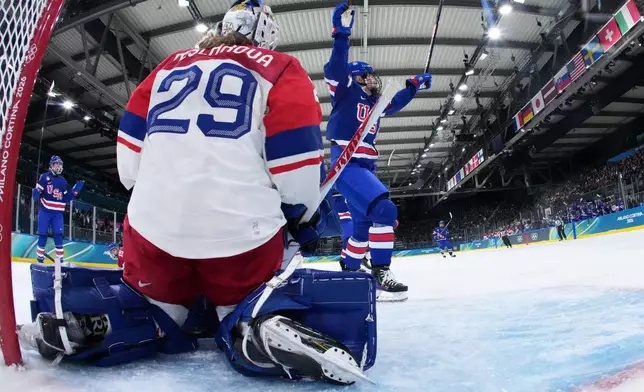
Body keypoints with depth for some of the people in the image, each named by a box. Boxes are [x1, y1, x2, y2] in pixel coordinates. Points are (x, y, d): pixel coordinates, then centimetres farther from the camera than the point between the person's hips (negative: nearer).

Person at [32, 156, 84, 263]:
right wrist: (36, 193, -25)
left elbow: (66, 199, 12)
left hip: (58, 213, 3)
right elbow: (37, 192, -3)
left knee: (58, 235, -2)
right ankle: (39, 259, 12)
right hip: (45, 211, -3)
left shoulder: (63, 181, 12)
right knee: (43, 235, 0)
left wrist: (75, 190, 2)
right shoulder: (44, 177, -1)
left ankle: (60, 259, 0)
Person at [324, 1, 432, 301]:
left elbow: (396, 103, 39)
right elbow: (335, 67, -15)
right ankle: (381, 274, -20)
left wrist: (415, 85, 35)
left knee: (364, 225, 14)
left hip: (365, 168, 10)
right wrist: (342, 31, -23)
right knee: (384, 210, -25)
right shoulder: (346, 91, 2)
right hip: (346, 165, -9)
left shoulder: (373, 103, 24)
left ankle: (349, 271, 29)